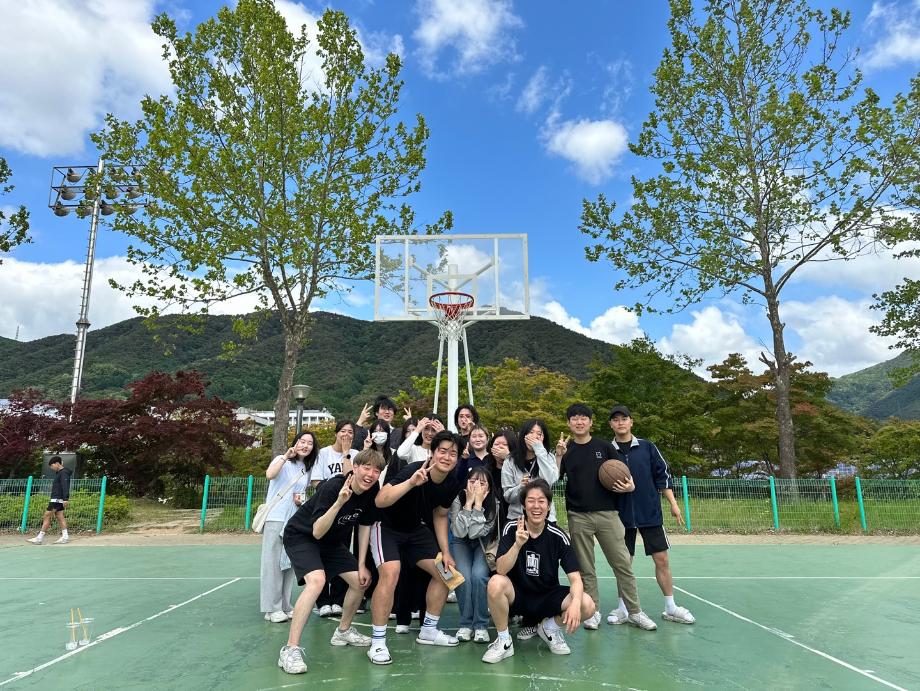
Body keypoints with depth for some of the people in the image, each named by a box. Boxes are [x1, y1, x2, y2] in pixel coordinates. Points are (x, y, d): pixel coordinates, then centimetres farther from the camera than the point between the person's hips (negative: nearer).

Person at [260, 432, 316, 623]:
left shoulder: (308, 469, 12)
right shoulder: (282, 460, -4)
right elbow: (270, 474, -25)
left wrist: (301, 500, 3)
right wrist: (286, 456, -22)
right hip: (275, 518, -6)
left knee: (289, 563, 8)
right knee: (273, 563, -3)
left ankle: (285, 606, 17)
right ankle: (272, 609, 4)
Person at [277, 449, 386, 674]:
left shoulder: (372, 491, -14)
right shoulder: (333, 486, -33)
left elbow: (364, 526, 0)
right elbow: (317, 532, -35)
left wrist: (361, 566, 0)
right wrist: (339, 502, -48)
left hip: (332, 541, 7)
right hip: (301, 536, -7)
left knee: (360, 581, 8)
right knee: (317, 580, -31)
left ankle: (343, 631, 32)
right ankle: (291, 649, -22)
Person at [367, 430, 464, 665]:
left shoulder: (452, 484, -12)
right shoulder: (413, 470, -32)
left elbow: (440, 515, 6)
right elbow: (380, 501, -42)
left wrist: (445, 552, 3)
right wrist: (411, 483, -53)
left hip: (416, 528, 7)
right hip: (387, 526, -7)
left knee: (446, 572, 5)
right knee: (390, 573, -27)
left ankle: (428, 630, 23)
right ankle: (378, 642, -12)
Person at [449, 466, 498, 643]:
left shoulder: (493, 503, -20)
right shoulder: (457, 499, -18)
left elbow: (475, 533, -27)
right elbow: (459, 532, -27)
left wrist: (478, 503, -32)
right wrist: (468, 502, -30)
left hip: (483, 544, 0)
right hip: (461, 544, 1)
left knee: (478, 575, -28)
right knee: (463, 577, -26)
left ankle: (481, 625, -9)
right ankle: (465, 623, -4)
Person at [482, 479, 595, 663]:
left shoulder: (558, 536, -12)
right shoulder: (512, 529, -13)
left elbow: (575, 579, -16)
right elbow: (501, 570, -23)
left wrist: (575, 603, -37)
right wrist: (518, 544, -39)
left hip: (548, 598, 1)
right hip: (517, 596, -1)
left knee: (587, 605, -24)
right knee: (496, 583, -33)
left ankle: (550, 627, 8)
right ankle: (504, 641, -8)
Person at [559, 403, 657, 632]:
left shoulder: (604, 447, 5)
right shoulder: (565, 449, 4)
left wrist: (630, 486, -9)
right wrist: (558, 455, -19)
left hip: (607, 514, 0)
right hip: (578, 516, 0)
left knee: (623, 564, 3)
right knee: (585, 568, 7)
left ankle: (634, 612, 16)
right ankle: (593, 611, 20)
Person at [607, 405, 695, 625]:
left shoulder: (647, 447, 1)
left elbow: (662, 476, 3)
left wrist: (673, 504, 0)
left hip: (650, 513, 0)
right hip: (622, 515, 0)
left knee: (661, 559, 4)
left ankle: (671, 608, 18)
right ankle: (623, 608, 20)